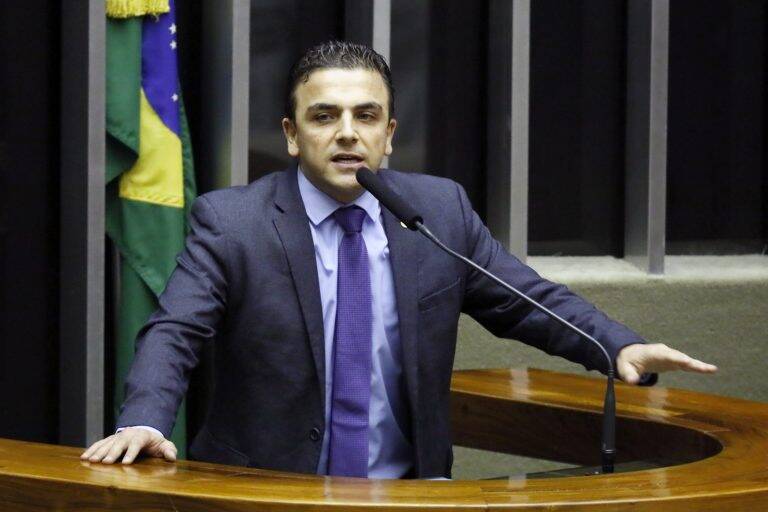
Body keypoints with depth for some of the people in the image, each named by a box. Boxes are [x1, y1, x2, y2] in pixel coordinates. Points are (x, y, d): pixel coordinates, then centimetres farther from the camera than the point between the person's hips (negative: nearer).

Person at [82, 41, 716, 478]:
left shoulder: (442, 209, 5)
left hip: (404, 492, 3)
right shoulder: (230, 222, -4)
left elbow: (526, 301, 10)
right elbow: (173, 333, -12)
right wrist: (143, 423, -32)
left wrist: (620, 346, -8)